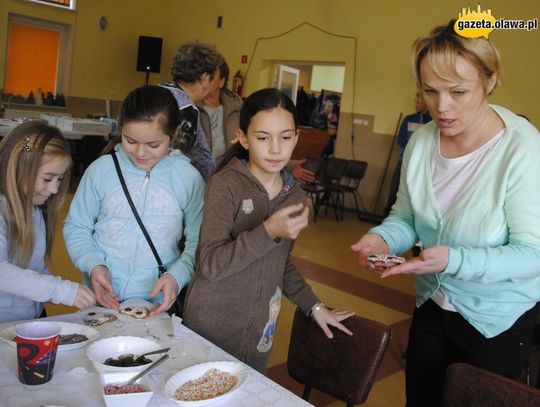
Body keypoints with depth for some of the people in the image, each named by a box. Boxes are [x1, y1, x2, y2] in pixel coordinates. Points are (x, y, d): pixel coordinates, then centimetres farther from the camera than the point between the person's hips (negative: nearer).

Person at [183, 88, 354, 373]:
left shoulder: (295, 198, 3)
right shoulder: (226, 184, -13)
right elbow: (209, 265, -21)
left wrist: (314, 306, 10)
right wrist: (268, 231, -31)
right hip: (210, 326, -4)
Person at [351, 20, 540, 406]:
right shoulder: (421, 141, -8)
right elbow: (405, 216, 1)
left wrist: (454, 260, -38)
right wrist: (383, 238, -21)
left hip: (498, 320, -4)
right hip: (432, 306, 5)